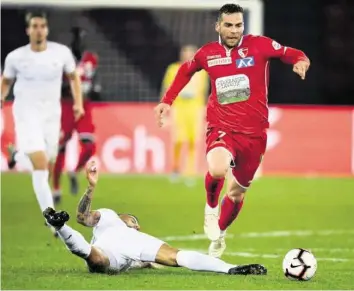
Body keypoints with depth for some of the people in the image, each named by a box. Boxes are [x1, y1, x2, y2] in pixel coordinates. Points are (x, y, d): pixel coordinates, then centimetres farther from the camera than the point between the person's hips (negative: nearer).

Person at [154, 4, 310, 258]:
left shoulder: (259, 45, -4)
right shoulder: (207, 53, 2)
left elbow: (295, 55, 1)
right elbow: (186, 71, 23)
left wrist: (300, 63, -22)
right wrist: (167, 101, 20)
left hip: (253, 132, 1)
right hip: (221, 129, -1)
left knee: (237, 192, 11)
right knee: (218, 169, -32)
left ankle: (219, 234, 40)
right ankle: (211, 208, 1)